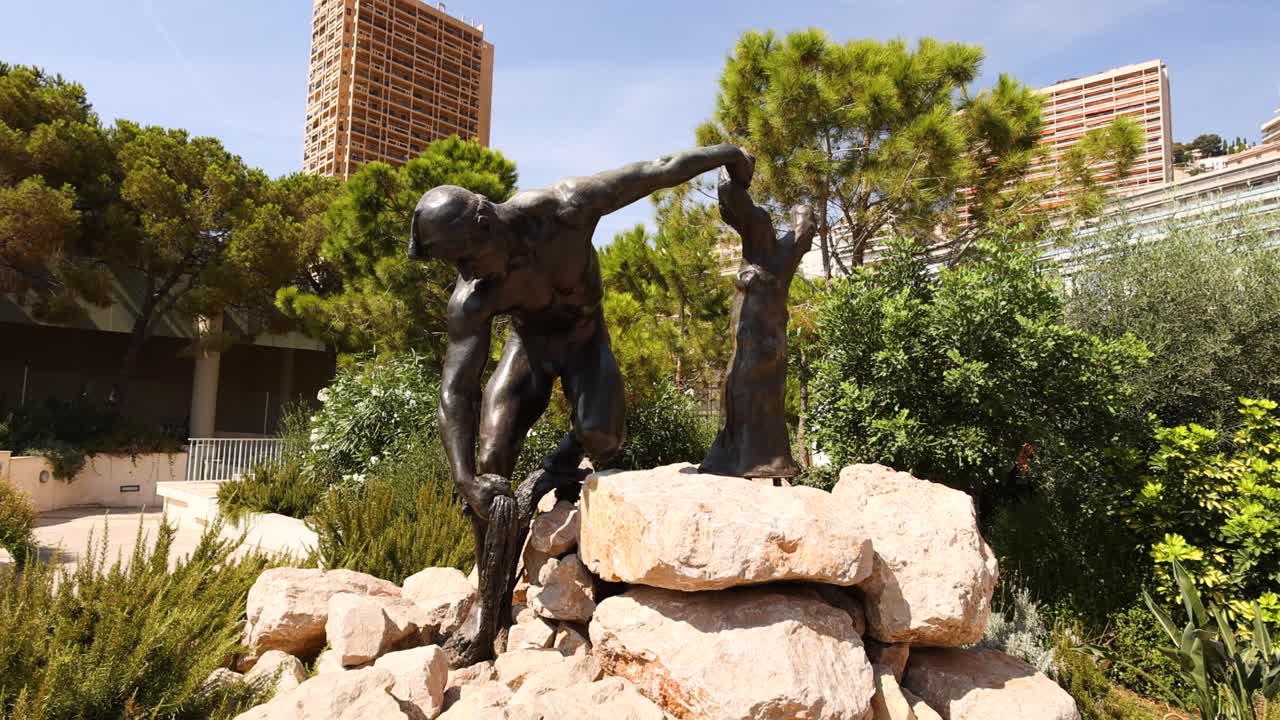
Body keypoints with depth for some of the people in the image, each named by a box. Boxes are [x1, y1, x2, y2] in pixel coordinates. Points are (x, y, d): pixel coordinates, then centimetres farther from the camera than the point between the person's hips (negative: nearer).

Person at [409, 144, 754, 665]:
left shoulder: (567, 210, -33)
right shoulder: (471, 299, -29)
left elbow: (659, 172, -21)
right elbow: (455, 392, -28)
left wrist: (727, 153, -8)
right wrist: (464, 480, -40)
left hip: (585, 338, 0)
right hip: (529, 344, 1)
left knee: (600, 436, -32)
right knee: (488, 464, -10)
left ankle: (547, 480, 1)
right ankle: (491, 605, 4)